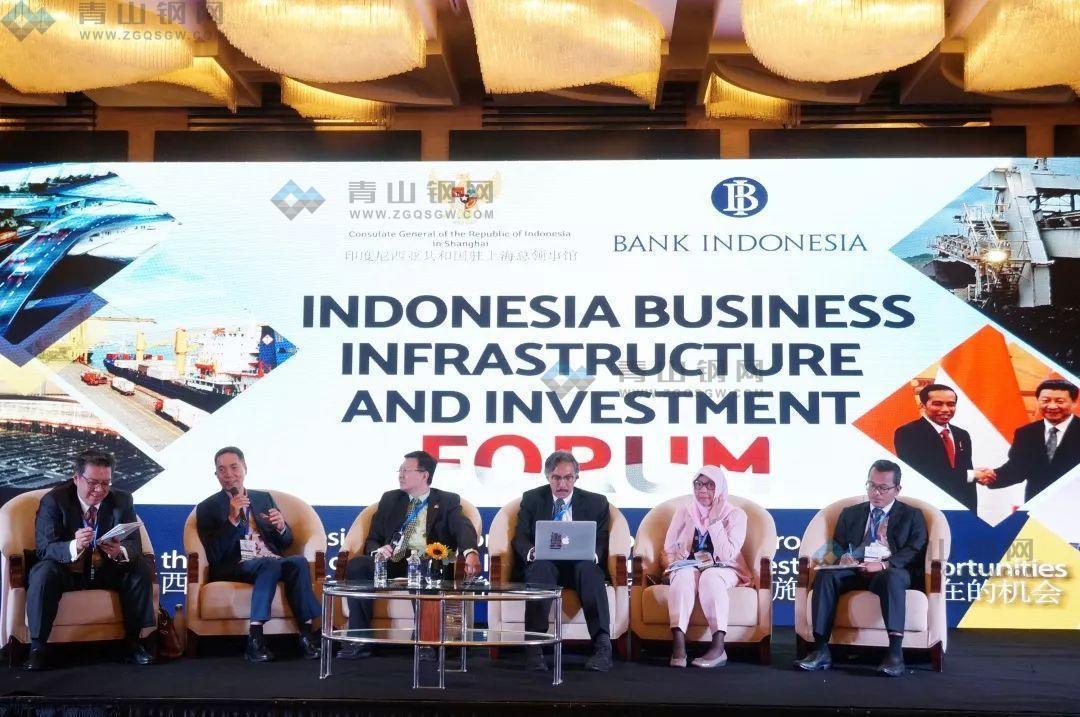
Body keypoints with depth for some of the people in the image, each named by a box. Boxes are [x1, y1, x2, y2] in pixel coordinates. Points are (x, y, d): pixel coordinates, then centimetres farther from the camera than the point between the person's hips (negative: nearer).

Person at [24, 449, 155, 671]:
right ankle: (37, 647, -22)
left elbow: (134, 543, -10)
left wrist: (120, 552, -37)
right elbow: (44, 546, -22)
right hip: (67, 570, -3)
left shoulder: (122, 501, -5)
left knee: (142, 569, -21)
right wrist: (74, 546, -45)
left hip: (107, 570, 3)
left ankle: (133, 641, -9)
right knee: (43, 573, -33)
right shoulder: (53, 500, -12)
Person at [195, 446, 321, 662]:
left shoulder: (264, 498, 20)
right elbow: (214, 555, -5)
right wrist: (232, 518, -15)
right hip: (234, 568, -4)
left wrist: (281, 526, -5)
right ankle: (255, 638, -38)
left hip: (273, 562, 4)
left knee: (298, 561, -29)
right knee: (271, 564, -35)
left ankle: (307, 634, -31)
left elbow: (286, 543, 19)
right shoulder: (208, 507, 8)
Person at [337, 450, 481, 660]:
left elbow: (464, 527, -10)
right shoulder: (390, 499, 21)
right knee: (356, 564, -25)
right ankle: (360, 640, -22)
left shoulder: (447, 501, 10)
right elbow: (372, 539, 18)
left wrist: (471, 552, -34)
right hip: (392, 563, 4)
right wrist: (378, 550, -9)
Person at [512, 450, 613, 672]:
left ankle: (602, 646, -41)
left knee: (590, 569, -35)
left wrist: (593, 554, -19)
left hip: (580, 565, 0)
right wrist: (531, 552, -20)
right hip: (543, 564, 0)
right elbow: (519, 537, 4)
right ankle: (534, 647, -42)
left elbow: (603, 543, 6)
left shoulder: (596, 503, 11)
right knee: (541, 567, -36)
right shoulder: (532, 499, 12)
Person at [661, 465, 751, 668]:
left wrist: (714, 521, -17)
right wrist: (674, 563, -13)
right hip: (689, 568, 2)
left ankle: (718, 647, -44)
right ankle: (678, 645, -48)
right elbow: (668, 550, 9)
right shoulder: (684, 512, 6)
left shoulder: (735, 515, -2)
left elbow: (727, 556, -15)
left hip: (724, 570, -2)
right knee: (684, 576, -35)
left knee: (710, 577, -37)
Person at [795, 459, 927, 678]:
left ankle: (895, 652, -45)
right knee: (825, 575, -29)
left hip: (893, 572, -3)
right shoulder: (850, 514, 24)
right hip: (854, 571, 3)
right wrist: (844, 558, -9)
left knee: (891, 577, -40)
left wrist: (884, 564, -20)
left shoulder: (912, 516, 14)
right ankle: (821, 650, -33)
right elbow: (837, 545, 18)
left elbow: (915, 552, -1)